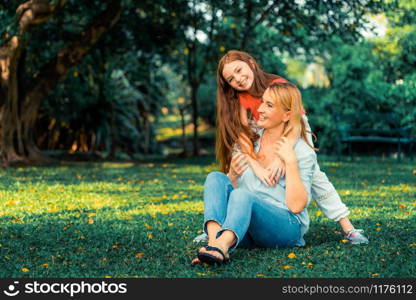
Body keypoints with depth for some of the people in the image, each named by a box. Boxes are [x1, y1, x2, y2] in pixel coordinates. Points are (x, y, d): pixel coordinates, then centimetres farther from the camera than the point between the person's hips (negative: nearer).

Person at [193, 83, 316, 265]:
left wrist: (291, 162, -18)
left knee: (242, 195, -33)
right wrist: (233, 174, -4)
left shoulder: (303, 152, -3)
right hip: (246, 230, 5)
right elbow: (232, 188, 18)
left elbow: (297, 206, -13)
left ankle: (220, 246, -63)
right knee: (216, 178, -17)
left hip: (286, 227, -5)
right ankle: (214, 240, -43)